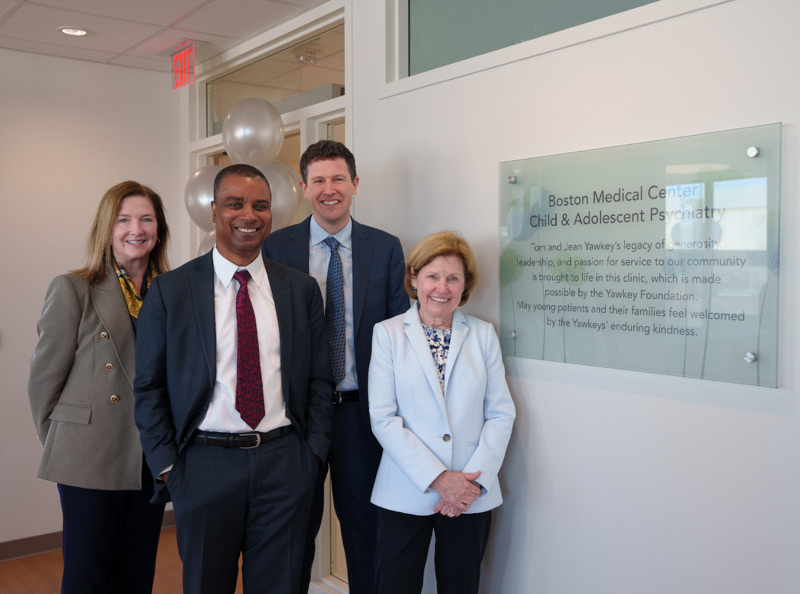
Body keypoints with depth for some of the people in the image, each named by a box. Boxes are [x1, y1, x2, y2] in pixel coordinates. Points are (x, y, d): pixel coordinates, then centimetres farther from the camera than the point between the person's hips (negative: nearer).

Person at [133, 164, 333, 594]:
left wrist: (314, 452, 0)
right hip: (204, 465, -1)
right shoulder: (169, 291, -1)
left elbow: (319, 379, 7)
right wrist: (167, 467, -3)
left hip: (284, 463, 1)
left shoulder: (302, 289, 4)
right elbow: (149, 388, 1)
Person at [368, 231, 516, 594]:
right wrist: (438, 478, -13)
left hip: (471, 496, 2)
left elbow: (501, 414, 2)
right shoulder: (387, 334, -1)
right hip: (406, 494, -1)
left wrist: (476, 479, -10)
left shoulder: (483, 335, 5)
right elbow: (383, 418, -7)